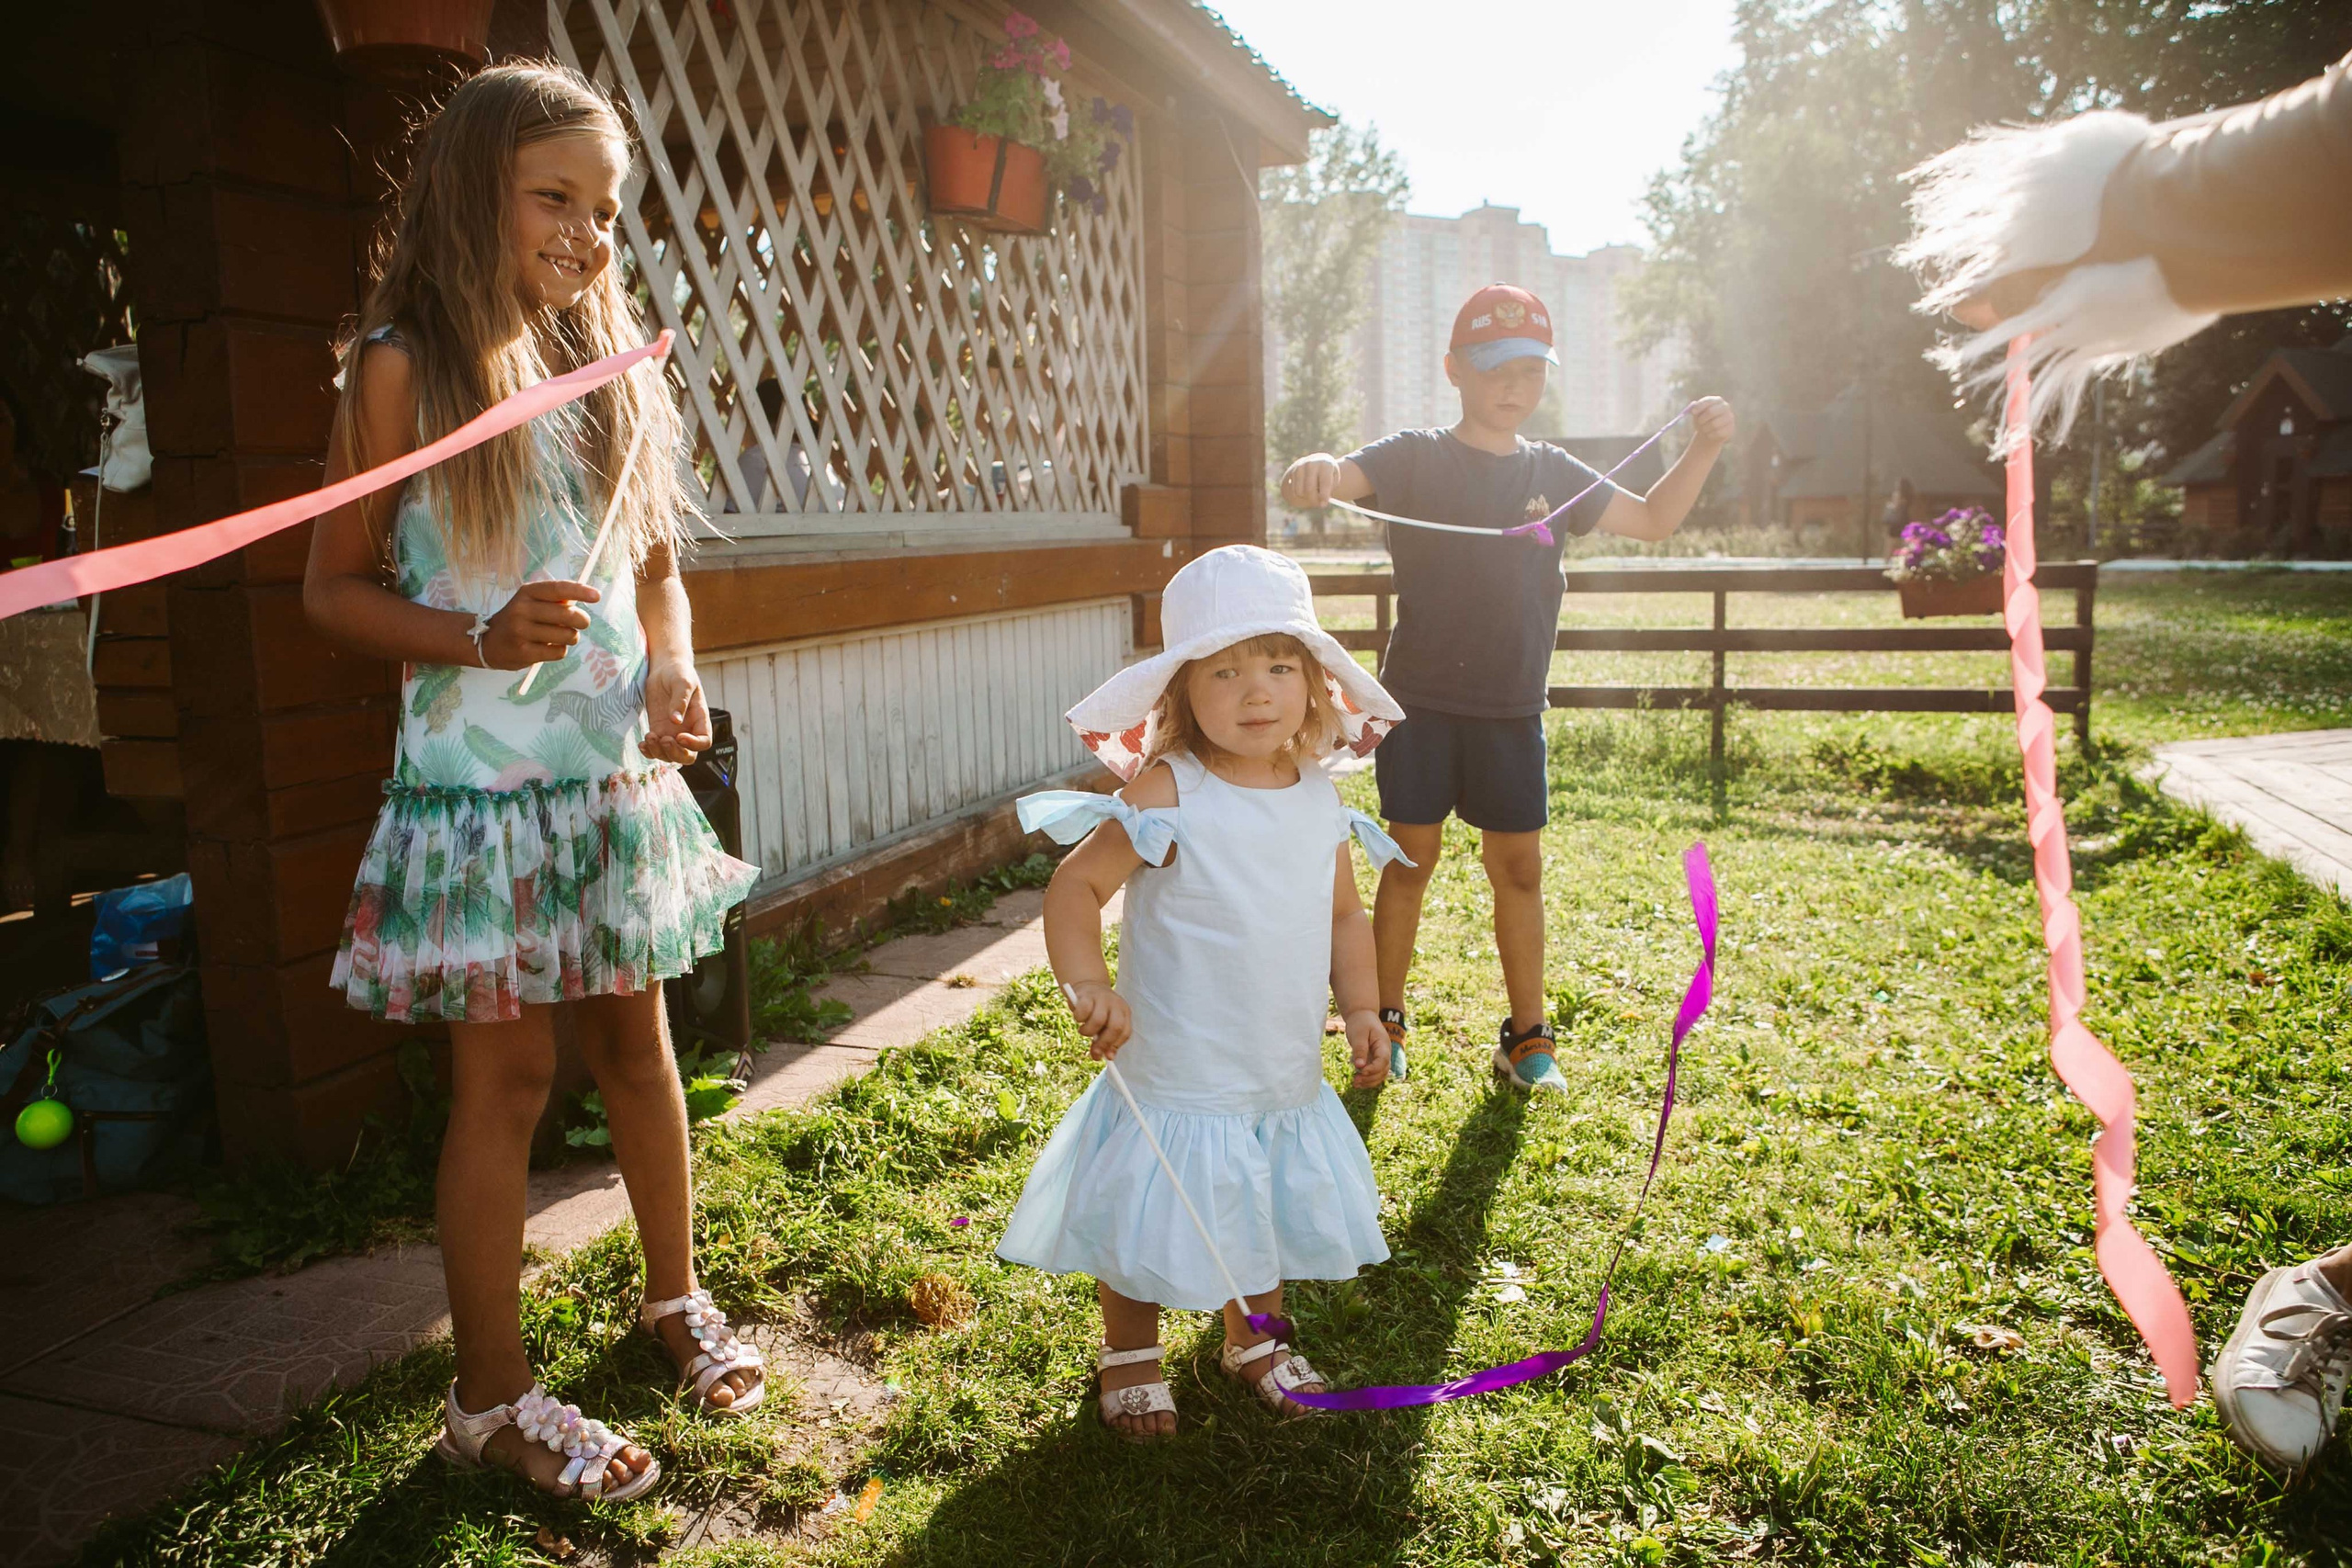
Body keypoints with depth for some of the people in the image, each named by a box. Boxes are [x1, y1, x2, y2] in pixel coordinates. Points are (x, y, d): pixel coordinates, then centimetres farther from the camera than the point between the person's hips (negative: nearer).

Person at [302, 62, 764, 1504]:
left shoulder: (605, 361, 9)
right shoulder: (405, 367, -6)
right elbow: (336, 588, -4)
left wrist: (672, 669, -5)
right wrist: (482, 640, -20)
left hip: (618, 774, 5)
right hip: (483, 780, -5)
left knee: (636, 1036, 15)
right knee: (507, 1073, 3)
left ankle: (677, 1295, 36)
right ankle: (493, 1396, 20)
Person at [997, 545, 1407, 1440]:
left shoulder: (1320, 799, 0)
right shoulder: (1167, 795, -18)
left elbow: (1343, 913, 11)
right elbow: (1075, 885, -17)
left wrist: (1361, 1009, 2)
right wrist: (1087, 982, -31)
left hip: (1287, 1078, 6)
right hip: (1177, 1079, -5)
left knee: (1273, 1220, 23)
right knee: (1147, 1231, 10)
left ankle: (1254, 1339, 50)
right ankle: (1129, 1356, 38)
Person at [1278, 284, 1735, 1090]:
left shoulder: (1552, 472, 9)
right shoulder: (1415, 457, -2)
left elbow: (1652, 519, 18)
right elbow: (1345, 475, -20)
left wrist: (1703, 449, 2)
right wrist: (1316, 471, -45)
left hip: (1512, 709, 3)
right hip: (1421, 700, -3)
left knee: (1518, 866, 6)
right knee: (1410, 858, 4)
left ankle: (1526, 1039, 19)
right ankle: (1383, 1024, 20)